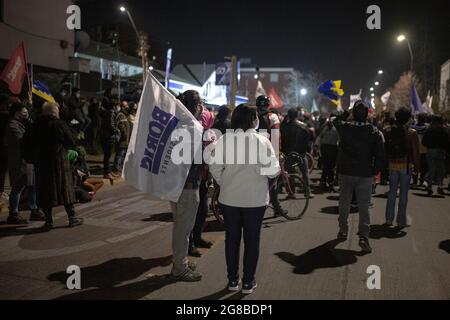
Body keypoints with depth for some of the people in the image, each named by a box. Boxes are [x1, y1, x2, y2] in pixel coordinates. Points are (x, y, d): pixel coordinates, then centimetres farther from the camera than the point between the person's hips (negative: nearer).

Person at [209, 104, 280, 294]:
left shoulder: (224, 139, -7)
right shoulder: (262, 141, -13)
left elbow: (215, 168, -6)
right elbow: (272, 171, -15)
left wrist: (224, 184, 11)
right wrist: (278, 167, 7)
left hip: (229, 198, 2)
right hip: (255, 199, -2)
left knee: (231, 238, 15)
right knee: (252, 240, 12)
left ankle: (232, 280, 25)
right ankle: (248, 282, 21)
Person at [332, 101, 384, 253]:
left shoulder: (345, 127, -6)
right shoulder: (374, 132, -8)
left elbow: (335, 121, 19)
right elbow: (380, 154, -7)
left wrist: (346, 112, 20)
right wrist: (374, 170, 3)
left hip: (345, 172, 1)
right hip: (365, 175, -1)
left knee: (344, 202, 17)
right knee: (364, 206, 2)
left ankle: (343, 230, 27)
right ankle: (363, 236, -7)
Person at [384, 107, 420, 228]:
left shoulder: (389, 131, -1)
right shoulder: (411, 133, -10)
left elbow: (384, 149, 3)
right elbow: (416, 151, -8)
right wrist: (417, 166, 1)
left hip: (392, 165, 3)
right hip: (406, 165, -3)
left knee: (392, 191, 13)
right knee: (403, 193, 4)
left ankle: (389, 219, 15)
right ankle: (401, 221, 9)